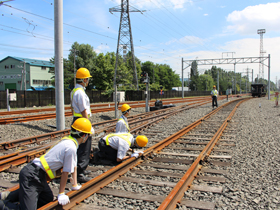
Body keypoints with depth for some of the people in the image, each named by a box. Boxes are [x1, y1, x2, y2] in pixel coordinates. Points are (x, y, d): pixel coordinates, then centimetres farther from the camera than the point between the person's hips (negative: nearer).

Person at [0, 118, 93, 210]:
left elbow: (74, 166, 20)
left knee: (48, 199, 17)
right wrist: (61, 194, 0)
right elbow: (65, 172, -11)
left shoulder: (68, 140, 12)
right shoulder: (71, 148, -19)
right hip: (31, 176, -11)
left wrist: (75, 185, 29)